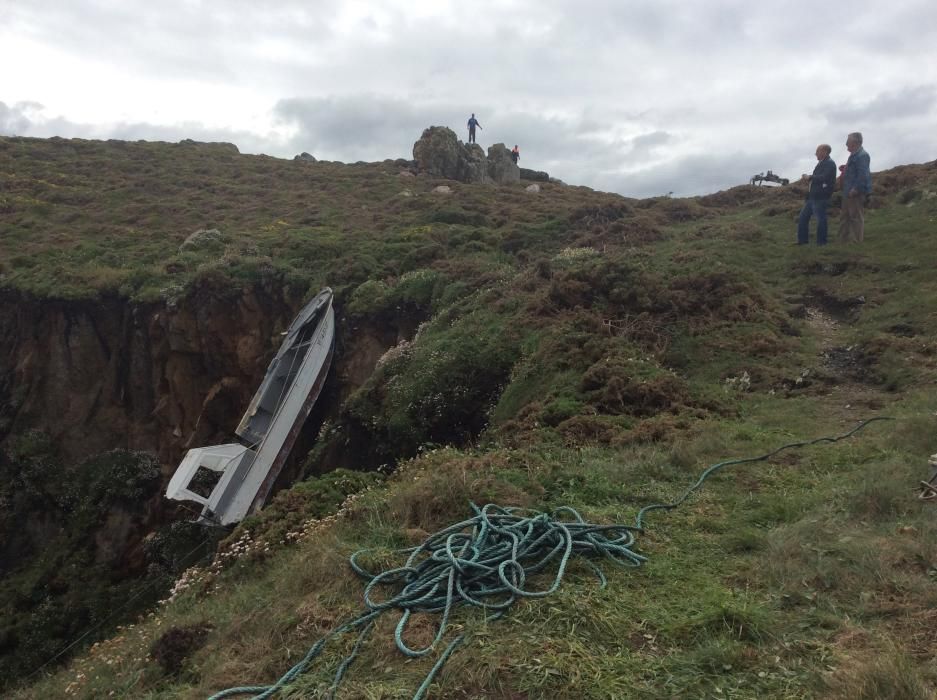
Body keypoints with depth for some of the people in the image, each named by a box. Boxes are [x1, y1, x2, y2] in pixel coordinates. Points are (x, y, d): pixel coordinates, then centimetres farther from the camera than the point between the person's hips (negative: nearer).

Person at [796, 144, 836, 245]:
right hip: (812, 196, 10)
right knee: (803, 217, 13)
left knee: (821, 219, -3)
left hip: (820, 198, -10)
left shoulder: (830, 164, -12)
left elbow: (824, 178, -24)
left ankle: (821, 242, 5)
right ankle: (802, 240, 21)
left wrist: (810, 177, -15)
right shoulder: (821, 163, 17)